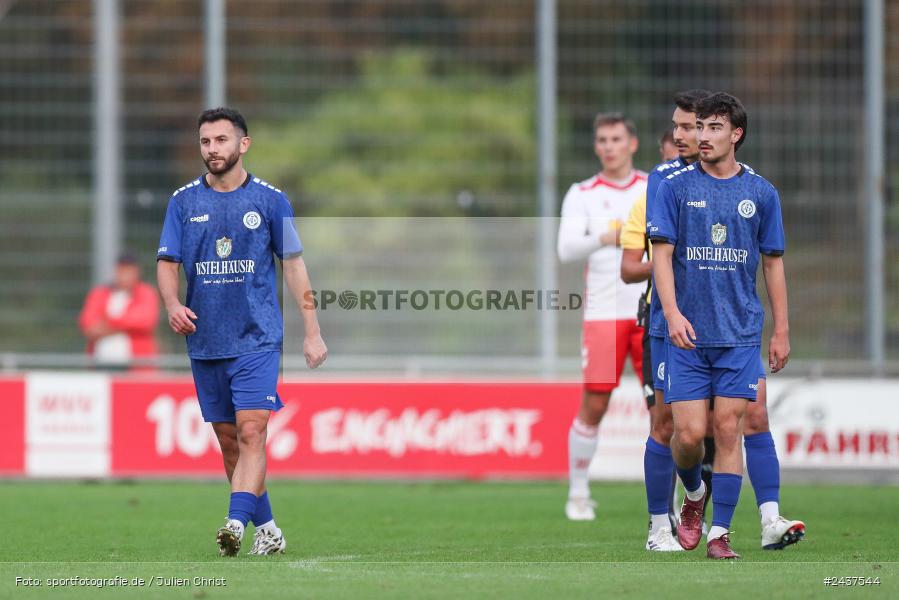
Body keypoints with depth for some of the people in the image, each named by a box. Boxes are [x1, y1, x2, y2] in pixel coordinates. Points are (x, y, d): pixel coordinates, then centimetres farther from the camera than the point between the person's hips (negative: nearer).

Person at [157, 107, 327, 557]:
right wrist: (173, 305, -17)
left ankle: (237, 523, -26)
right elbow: (167, 262, 4)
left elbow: (293, 265, 5)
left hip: (257, 338, -3)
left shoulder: (270, 200, 1)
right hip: (205, 342, 3)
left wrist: (312, 331, 2)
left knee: (250, 433, -16)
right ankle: (267, 528, 18)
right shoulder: (184, 202, 5)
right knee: (228, 440, 7)